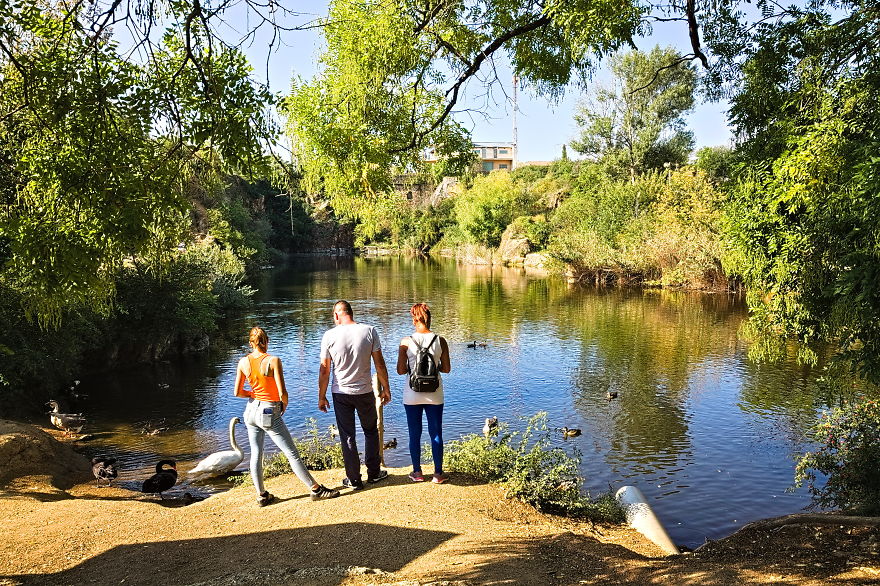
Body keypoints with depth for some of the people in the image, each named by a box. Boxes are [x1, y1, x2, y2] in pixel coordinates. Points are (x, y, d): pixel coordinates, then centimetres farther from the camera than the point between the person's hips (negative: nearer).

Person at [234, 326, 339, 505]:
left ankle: (261, 495, 25)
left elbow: (237, 392, 3)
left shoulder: (243, 362, -2)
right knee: (292, 454, 2)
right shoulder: (273, 360, -17)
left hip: (251, 410, 5)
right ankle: (316, 489, 10)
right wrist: (285, 404, 1)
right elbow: (282, 393, -20)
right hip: (269, 413, -5)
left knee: (256, 454, 16)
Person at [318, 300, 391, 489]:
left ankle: (354, 479, 17)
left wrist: (321, 397, 4)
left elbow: (324, 370, -6)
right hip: (365, 392, 1)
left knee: (347, 437, 10)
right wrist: (385, 389, 6)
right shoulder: (369, 331, -8)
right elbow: (380, 364, -5)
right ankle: (373, 473, 28)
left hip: (341, 394, -1)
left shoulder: (330, 336, -9)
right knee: (371, 431, 20)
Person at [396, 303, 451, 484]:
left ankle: (417, 472, 24)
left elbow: (400, 370, -8)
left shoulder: (406, 342, -10)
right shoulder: (440, 341, -6)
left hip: (413, 395, -1)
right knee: (436, 434, 12)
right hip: (434, 394, 1)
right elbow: (446, 368, 0)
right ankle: (438, 474, 19)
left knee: (414, 434, 13)